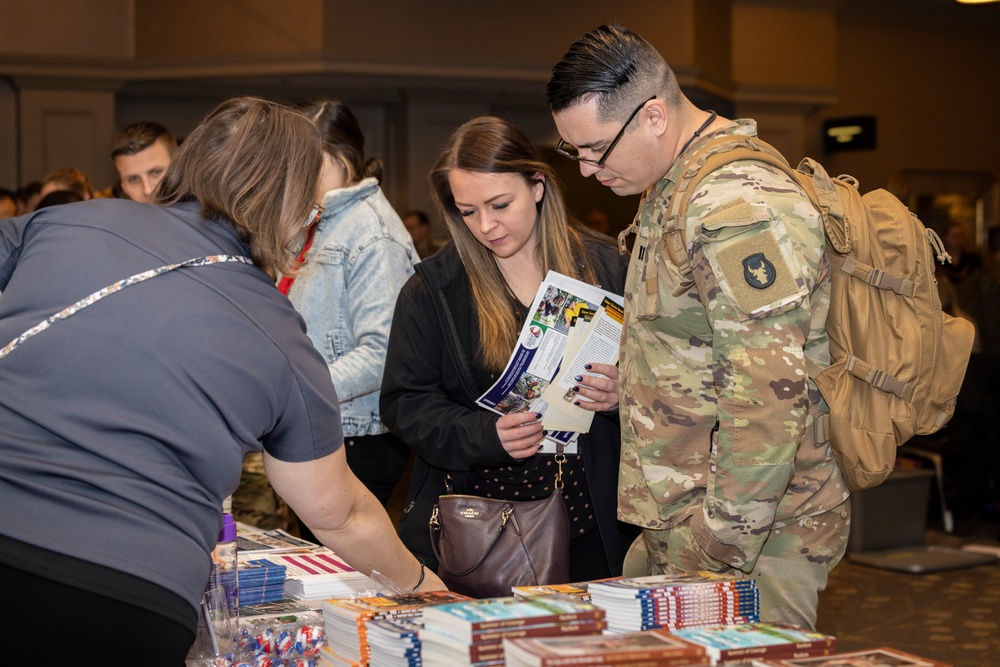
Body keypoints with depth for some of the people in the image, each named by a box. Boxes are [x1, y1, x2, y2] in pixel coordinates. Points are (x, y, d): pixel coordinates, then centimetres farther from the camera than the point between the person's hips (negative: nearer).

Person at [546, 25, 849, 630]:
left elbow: (768, 404, -24)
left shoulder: (738, 206, -20)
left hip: (750, 537, -9)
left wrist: (718, 557, -20)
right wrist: (624, 383, 11)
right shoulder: (673, 186, 14)